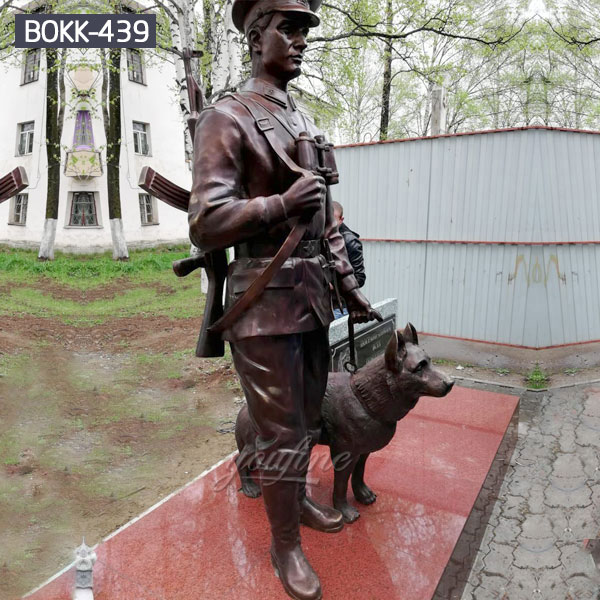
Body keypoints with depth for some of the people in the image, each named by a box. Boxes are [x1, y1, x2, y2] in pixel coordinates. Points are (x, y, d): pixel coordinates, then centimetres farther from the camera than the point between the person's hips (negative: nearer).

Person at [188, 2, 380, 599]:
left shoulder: (304, 122, 17)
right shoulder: (227, 118, -7)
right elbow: (205, 223, -15)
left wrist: (349, 286, 15)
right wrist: (281, 204, -21)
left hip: (314, 295, 8)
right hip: (265, 303, -7)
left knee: (307, 420, 21)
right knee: (281, 436, 5)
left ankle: (299, 499, 45)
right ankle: (285, 544, 28)